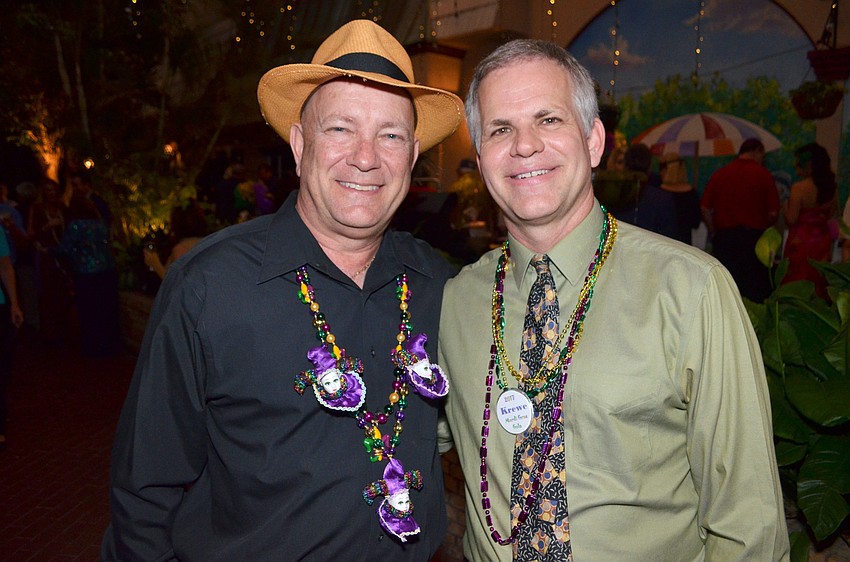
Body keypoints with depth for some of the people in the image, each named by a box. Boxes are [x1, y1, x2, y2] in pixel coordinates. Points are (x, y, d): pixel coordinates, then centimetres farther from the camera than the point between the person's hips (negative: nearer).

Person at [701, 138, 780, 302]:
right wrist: (763, 228, 15)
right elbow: (773, 213, -4)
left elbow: (705, 208, 0)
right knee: (755, 291, 7)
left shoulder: (719, 174, 3)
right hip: (754, 237, -2)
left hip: (724, 238, 2)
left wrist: (714, 233, 11)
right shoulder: (763, 174, -2)